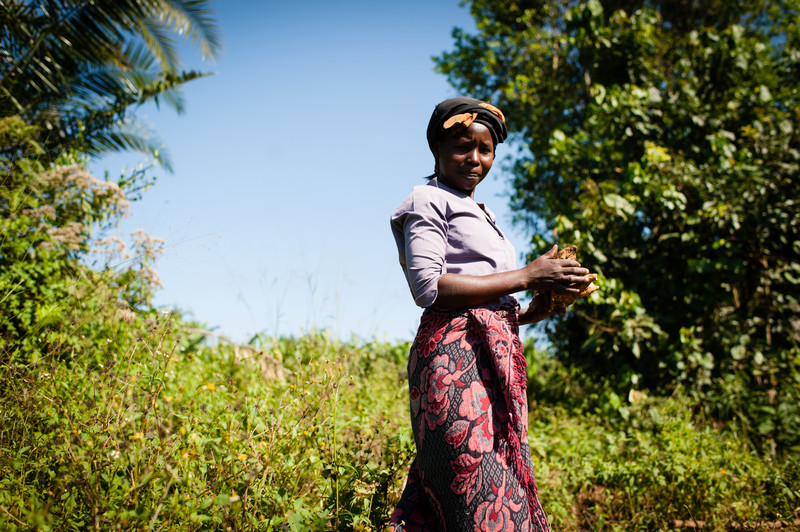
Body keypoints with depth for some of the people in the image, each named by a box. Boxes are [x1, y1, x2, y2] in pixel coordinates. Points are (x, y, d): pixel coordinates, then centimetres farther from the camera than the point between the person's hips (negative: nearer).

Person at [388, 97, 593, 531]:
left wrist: (532, 313, 5)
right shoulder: (428, 200, 3)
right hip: (455, 353, -8)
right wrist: (527, 276, -10)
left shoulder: (481, 215, 29)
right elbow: (428, 288, -13)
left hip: (495, 357, 8)